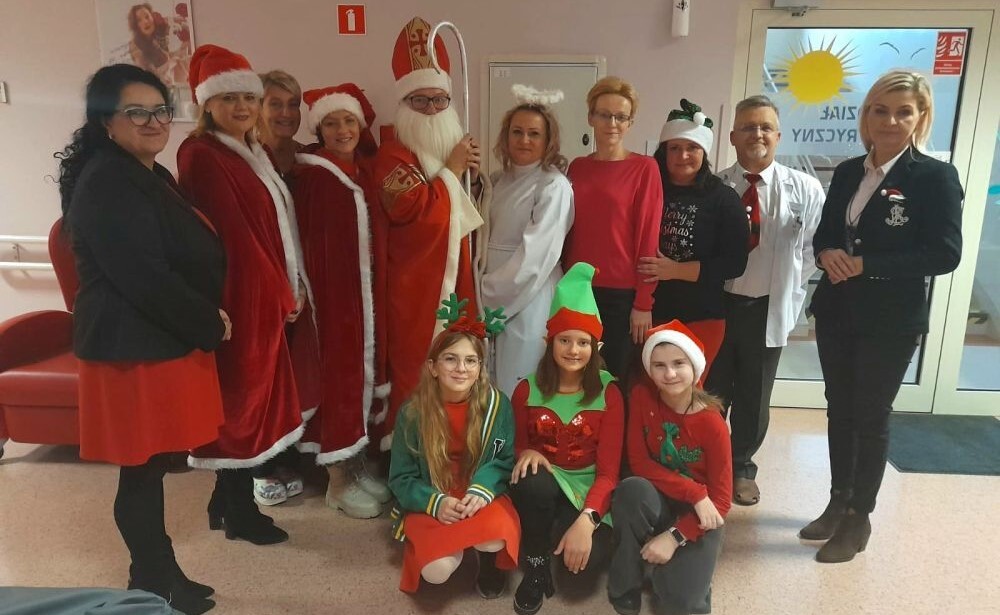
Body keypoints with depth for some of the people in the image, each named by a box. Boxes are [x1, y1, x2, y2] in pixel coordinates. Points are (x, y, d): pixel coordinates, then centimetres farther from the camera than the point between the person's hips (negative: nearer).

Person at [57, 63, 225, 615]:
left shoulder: (152, 175, 15)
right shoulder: (105, 184, -15)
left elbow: (186, 259, 18)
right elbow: (142, 276, -22)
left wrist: (206, 319, 5)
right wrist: (207, 322, -13)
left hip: (165, 338, 9)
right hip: (134, 346, -9)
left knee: (152, 466, 16)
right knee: (142, 471, 3)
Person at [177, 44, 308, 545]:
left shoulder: (251, 153, 15)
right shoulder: (201, 156, -14)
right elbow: (234, 234, -18)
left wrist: (288, 290, 8)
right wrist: (282, 295, -13)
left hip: (265, 295, 9)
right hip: (241, 297, -9)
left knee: (250, 398, 15)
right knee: (243, 400, 1)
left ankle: (228, 500, 30)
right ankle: (240, 513, 17)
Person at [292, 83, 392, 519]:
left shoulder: (367, 172, 10)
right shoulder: (308, 175, -8)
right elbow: (306, 242, -12)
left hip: (365, 291, 6)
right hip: (329, 292, -6)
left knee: (363, 371, 12)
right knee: (336, 375, -1)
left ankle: (358, 467, 26)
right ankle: (338, 481, 12)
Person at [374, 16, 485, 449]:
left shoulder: (453, 148, 15)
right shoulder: (392, 155, -10)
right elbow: (422, 211, -25)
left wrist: (472, 172, 5)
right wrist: (452, 168, -13)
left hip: (454, 275, 8)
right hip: (414, 282, -7)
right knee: (416, 367, -3)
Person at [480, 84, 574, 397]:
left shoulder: (554, 186, -10)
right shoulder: (500, 181, 12)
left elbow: (536, 253, -17)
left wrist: (490, 291, -13)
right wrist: (483, 288, 0)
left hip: (528, 298, -7)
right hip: (491, 296, 7)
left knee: (515, 389, 2)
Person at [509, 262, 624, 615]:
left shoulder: (608, 393, -8)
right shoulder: (527, 390, -4)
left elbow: (609, 470, -12)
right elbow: (517, 444, 10)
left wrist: (586, 520, -29)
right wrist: (527, 453, -17)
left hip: (586, 487, -1)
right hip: (543, 483, 1)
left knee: (589, 556, -31)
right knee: (533, 481, -37)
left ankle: (560, 531, 6)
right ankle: (535, 566, -10)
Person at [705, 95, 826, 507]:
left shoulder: (805, 189, -4)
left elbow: (812, 249, 2)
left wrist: (789, 293, -2)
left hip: (768, 309, 1)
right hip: (716, 304, 0)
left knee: (754, 395, 15)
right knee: (710, 392, 12)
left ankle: (741, 467, 36)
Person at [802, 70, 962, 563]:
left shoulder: (935, 177, -8)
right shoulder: (847, 172, 8)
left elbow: (945, 254, -14)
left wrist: (865, 265, -20)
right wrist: (827, 254, -11)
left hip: (891, 319, -5)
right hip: (836, 311, 5)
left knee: (870, 417, 5)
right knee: (840, 411, 14)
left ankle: (859, 519, 22)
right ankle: (838, 504, 30)